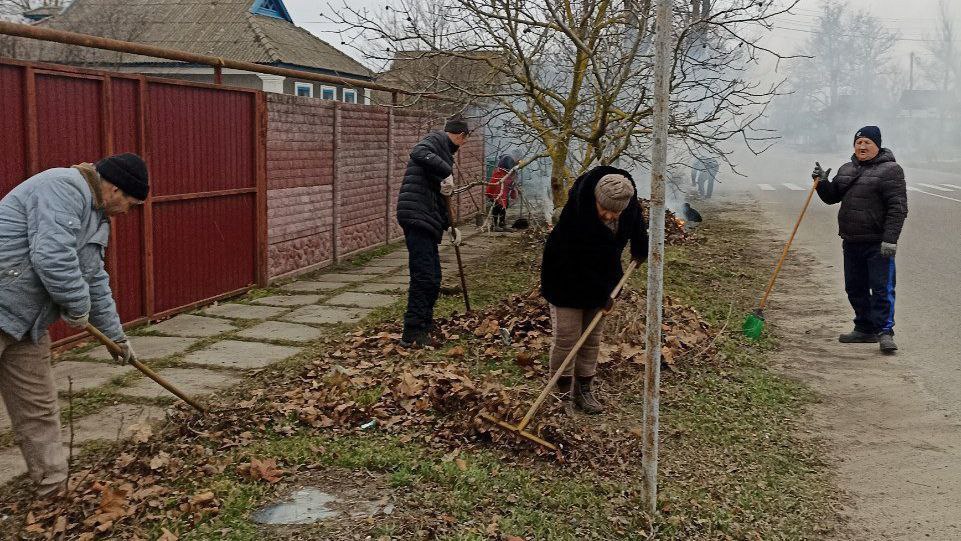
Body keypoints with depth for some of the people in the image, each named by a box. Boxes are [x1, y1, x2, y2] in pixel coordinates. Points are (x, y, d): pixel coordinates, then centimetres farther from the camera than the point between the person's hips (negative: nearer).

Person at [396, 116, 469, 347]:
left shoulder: (444, 152, 27)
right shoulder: (437, 139, 0)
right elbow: (419, 153, -25)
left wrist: (449, 225, 22)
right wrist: (447, 173, -26)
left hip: (427, 220, 10)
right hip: (416, 216, -10)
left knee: (433, 277, 16)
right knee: (424, 276, -13)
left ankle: (426, 325, 26)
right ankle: (412, 334, -12)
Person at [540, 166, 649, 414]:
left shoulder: (630, 205, -16)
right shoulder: (575, 213, -33)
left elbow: (636, 228, 12)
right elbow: (573, 263, -29)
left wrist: (640, 252, 26)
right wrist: (600, 295, -23)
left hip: (601, 281, 5)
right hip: (567, 280, -5)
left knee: (592, 339, 9)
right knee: (566, 337, -5)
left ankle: (584, 391, 20)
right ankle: (564, 393, 8)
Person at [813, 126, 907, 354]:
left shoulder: (890, 170, -7)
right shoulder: (847, 169, 15)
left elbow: (898, 207, -14)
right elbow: (832, 197, 21)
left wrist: (890, 239, -22)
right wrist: (822, 182, 0)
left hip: (878, 243, -7)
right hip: (851, 242, 7)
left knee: (882, 288, -7)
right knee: (855, 288, 13)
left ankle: (885, 332, -5)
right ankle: (865, 329, 23)